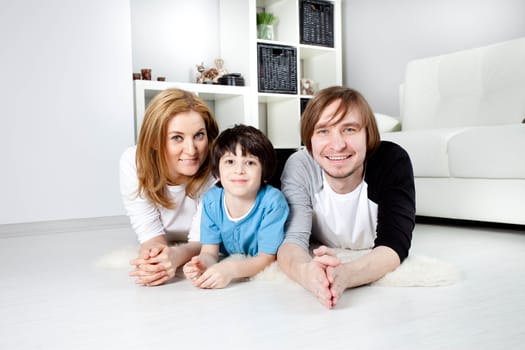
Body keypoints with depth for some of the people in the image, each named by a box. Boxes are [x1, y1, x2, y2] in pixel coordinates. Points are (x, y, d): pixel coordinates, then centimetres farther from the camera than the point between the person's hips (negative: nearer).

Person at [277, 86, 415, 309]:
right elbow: (291, 240, -29)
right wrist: (306, 272, -55)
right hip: (319, 264, -1)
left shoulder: (393, 161, -26)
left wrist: (345, 275, -55)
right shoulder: (299, 166, -23)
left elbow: (395, 245, -32)